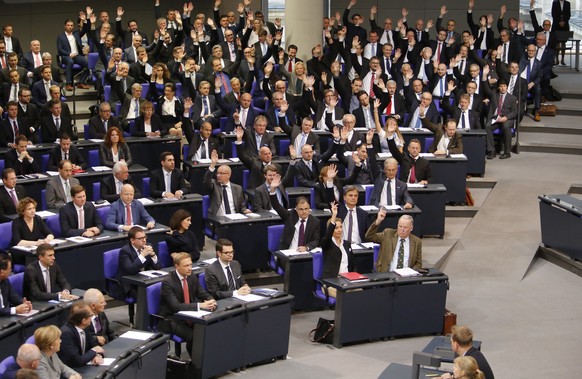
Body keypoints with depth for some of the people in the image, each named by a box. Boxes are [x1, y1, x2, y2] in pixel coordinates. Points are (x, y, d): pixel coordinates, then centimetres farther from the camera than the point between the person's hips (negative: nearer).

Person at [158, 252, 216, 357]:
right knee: (193, 336, -30)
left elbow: (204, 295, 8)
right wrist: (200, 305, -36)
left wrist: (211, 301, -18)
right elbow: (176, 306, -28)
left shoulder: (192, 278, 3)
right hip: (170, 320, -6)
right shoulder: (167, 282, -19)